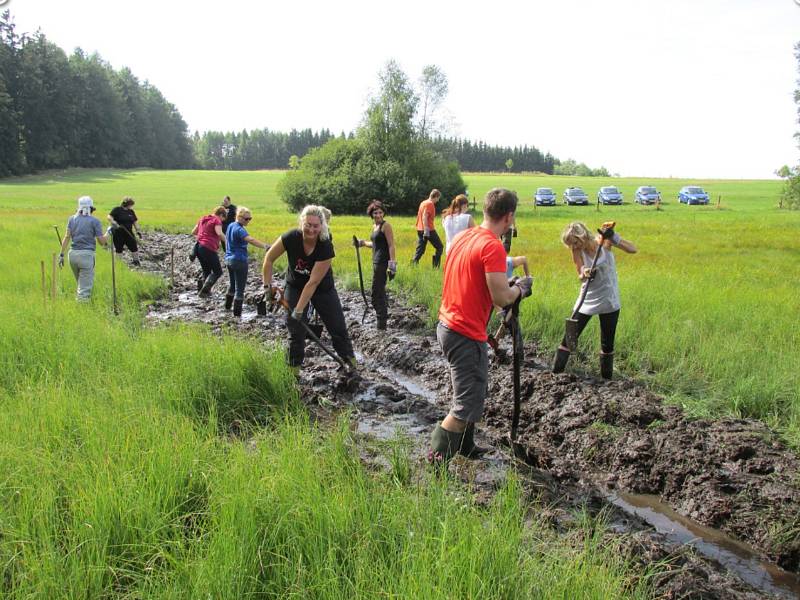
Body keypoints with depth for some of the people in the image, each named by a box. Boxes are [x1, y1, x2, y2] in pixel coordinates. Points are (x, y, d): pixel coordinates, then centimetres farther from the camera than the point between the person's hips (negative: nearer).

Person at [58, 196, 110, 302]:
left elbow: (67, 237, 4)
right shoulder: (95, 221, -1)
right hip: (86, 254, -5)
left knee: (81, 283, 21)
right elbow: (102, 241, -2)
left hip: (73, 254, 5)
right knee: (85, 287, -2)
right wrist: (108, 231, 16)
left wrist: (62, 254, 6)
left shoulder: (72, 219, 10)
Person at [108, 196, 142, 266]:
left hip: (129, 233, 4)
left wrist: (138, 230, 8)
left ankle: (136, 261, 14)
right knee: (118, 249, 5)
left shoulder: (131, 211, 11)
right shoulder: (117, 210, -6)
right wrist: (114, 223, -28)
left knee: (134, 247, 1)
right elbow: (109, 217, -14)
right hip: (118, 234, -4)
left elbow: (135, 222, 16)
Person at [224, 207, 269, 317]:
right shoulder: (239, 230, -20)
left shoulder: (230, 226, 8)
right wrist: (265, 246, -53)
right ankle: (237, 313, 0)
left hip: (228, 259, 9)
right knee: (239, 289, -2)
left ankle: (227, 306, 39)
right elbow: (251, 240, -38)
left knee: (232, 284, 26)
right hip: (239, 261, -9)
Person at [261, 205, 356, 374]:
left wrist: (299, 310, -27)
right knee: (296, 331, 2)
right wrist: (268, 286, -12)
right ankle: (294, 370, 16)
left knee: (338, 327, 5)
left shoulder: (326, 247, -32)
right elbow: (269, 259, -10)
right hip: (295, 286, 1)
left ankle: (352, 364, 22)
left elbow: (313, 282, -30)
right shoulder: (291, 238, -27)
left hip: (322, 288, -1)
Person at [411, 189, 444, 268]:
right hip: (429, 230, -9)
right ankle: (435, 266, 2)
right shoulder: (430, 204, -11)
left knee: (420, 249, 8)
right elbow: (424, 217, -21)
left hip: (420, 229, 9)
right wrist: (426, 230, -26)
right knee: (439, 247, 4)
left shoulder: (423, 202, 16)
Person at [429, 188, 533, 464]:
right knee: (468, 406, -1)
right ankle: (435, 464, 1)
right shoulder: (492, 246, -19)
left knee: (473, 391, 24)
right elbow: (501, 297, -23)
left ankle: (466, 447, 37)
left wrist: (509, 287, 17)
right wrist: (521, 287, -2)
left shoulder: (463, 237, 8)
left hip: (447, 325, 10)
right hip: (467, 335, -9)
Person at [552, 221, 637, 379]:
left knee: (607, 342, 8)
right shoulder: (577, 252, -8)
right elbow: (581, 276, -9)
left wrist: (613, 237, -32)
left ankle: (607, 376, 23)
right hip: (587, 300, 1)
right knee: (569, 337, -1)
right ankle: (556, 372, 8)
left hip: (608, 301, -1)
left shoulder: (604, 242, -12)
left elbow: (632, 250, -18)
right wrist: (585, 274, -33)